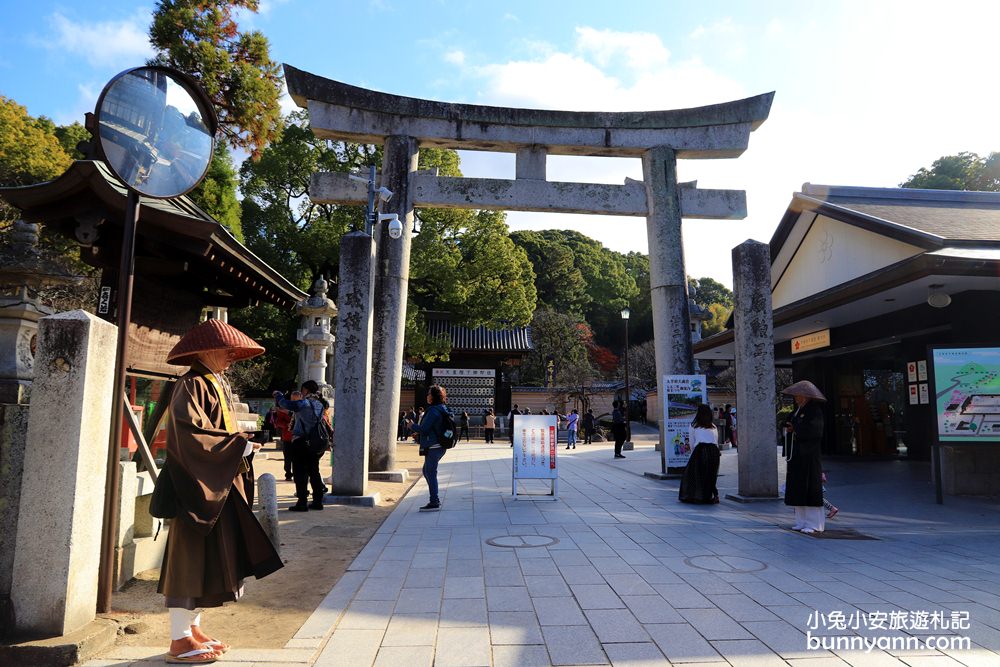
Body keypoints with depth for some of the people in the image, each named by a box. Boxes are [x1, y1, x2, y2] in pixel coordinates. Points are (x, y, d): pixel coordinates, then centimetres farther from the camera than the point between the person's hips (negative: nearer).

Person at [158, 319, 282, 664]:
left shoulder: (219, 385, 15)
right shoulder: (191, 386, -13)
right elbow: (190, 434, -24)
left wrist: (240, 444, 5)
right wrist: (239, 445, -20)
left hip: (219, 484, 9)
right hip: (196, 486, -9)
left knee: (211, 557, 14)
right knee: (190, 557, -1)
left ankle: (193, 628, 26)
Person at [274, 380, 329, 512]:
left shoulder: (304, 403, -14)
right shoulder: (320, 404, 6)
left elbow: (285, 403, -10)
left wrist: (278, 395, 8)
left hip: (301, 441, -7)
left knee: (300, 473, -2)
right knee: (314, 471, 14)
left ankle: (302, 503, -3)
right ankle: (317, 501, 16)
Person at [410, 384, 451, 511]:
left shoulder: (433, 411, -18)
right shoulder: (443, 409, 12)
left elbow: (423, 429, -18)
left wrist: (412, 426, -1)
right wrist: (418, 431, 21)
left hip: (433, 448, -10)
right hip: (438, 447, 10)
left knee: (431, 473, -3)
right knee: (427, 471, 20)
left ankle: (434, 503, 3)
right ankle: (435, 499, 25)